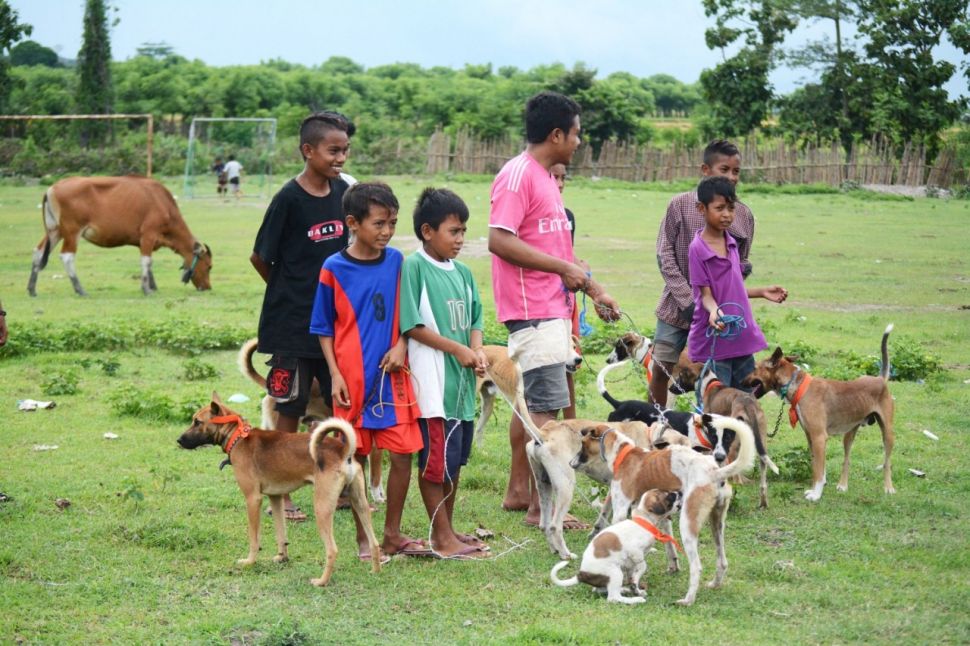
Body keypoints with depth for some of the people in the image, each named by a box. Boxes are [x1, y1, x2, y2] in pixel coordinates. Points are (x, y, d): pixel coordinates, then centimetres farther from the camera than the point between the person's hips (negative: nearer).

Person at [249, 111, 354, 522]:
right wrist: (289, 292, 5)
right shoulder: (289, 199, -14)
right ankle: (280, 494, 11)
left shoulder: (342, 192, 3)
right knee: (290, 407, 2)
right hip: (293, 323, -5)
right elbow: (259, 257, -6)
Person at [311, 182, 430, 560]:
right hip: (352, 378, -3)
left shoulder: (395, 261, 3)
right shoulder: (334, 269, -6)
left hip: (391, 374, 3)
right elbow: (323, 328, 1)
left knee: (403, 454, 1)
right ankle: (363, 537, 17)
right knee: (355, 458, 5)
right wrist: (335, 375, -6)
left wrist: (401, 346, -6)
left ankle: (392, 533, 16)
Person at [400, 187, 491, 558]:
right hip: (432, 380, -8)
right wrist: (457, 349, -13)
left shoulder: (462, 272, 12)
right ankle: (441, 537, 4)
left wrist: (477, 350, -4)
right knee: (436, 460, -3)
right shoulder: (413, 267, -10)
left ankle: (448, 530, 23)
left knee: (456, 459, 13)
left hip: (462, 380, 8)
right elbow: (412, 325, -13)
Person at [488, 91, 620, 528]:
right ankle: (540, 506, -8)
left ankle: (518, 491, 23)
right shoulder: (518, 175, -14)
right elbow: (499, 240, -23)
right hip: (533, 310, -10)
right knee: (546, 406, -11)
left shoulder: (545, 177, 18)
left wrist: (594, 291, 22)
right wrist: (563, 268, -19)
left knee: (529, 401, 15)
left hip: (552, 308, 10)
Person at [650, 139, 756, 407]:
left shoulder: (744, 215, 1)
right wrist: (688, 300, -13)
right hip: (677, 307, -1)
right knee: (661, 371, 5)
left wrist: (742, 269, -12)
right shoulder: (681, 205, -6)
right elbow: (665, 256, -6)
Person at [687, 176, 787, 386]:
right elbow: (705, 293, -13)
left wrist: (763, 292, 15)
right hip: (713, 341, -7)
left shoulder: (731, 244, 9)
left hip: (742, 337, 7)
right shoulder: (698, 249, -13)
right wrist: (714, 312, -32)